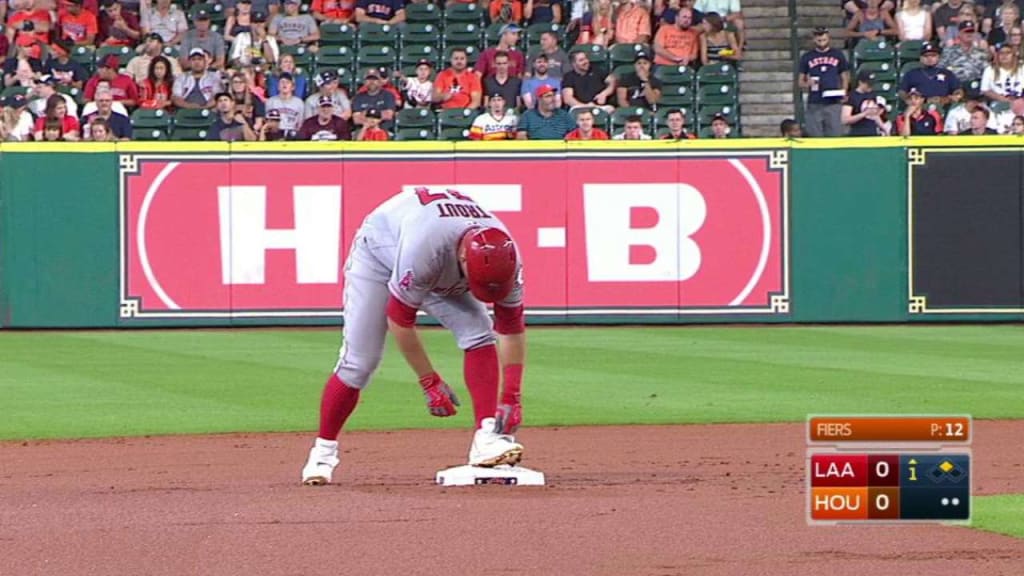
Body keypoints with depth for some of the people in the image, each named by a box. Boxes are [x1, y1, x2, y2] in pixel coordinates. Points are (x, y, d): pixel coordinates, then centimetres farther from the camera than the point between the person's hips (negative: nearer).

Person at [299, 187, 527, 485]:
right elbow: (398, 318, -31)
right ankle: (323, 451, 4)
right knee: (358, 362, -12)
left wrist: (511, 399, -23)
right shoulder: (424, 248, -45)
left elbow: (512, 330, -18)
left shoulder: (504, 256, -29)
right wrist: (429, 382, -26)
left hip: (444, 277, 4)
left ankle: (487, 437, -24)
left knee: (479, 334, -19)